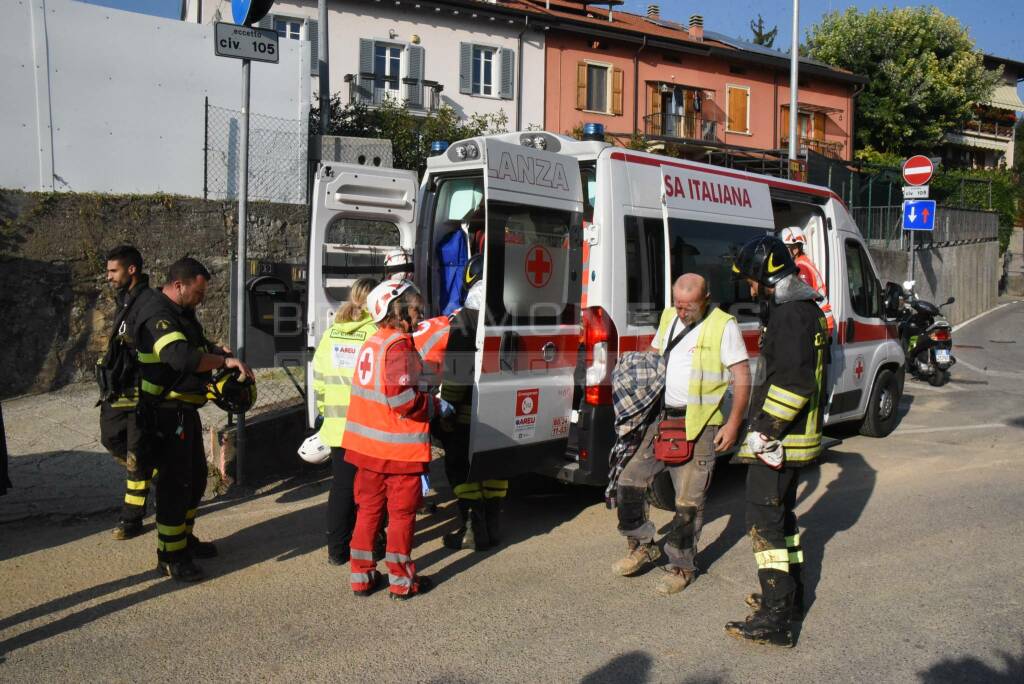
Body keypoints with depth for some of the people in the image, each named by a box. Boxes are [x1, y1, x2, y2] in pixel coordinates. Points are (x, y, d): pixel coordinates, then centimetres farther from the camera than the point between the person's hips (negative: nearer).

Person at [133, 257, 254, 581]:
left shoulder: (182, 313, 14)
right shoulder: (158, 317, -20)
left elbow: (200, 345, 28)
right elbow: (183, 358, -37)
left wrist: (217, 351, 8)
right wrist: (225, 361, -29)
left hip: (185, 411, 11)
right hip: (166, 414, -11)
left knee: (196, 476, 20)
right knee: (175, 482, -3)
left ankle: (184, 538, 36)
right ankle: (169, 556, 10)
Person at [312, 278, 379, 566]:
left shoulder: (331, 334, 7)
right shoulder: (377, 333, -11)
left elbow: (319, 378, 12)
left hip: (337, 424, 5)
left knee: (341, 485, 13)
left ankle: (337, 548, 19)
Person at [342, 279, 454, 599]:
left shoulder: (371, 343, 10)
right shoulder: (399, 346, -17)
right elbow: (402, 398, -24)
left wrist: (428, 402, 18)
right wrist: (436, 406, -10)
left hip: (367, 445, 8)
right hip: (398, 448, -8)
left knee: (368, 508, 16)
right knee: (402, 513, 5)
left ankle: (361, 576, 24)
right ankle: (401, 580, 15)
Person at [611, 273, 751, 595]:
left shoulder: (723, 325, -9)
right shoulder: (668, 317, 11)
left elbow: (742, 377, -8)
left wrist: (733, 424, -14)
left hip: (700, 426, -6)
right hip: (664, 419, 7)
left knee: (688, 502, -1)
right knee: (630, 482, 6)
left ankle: (682, 567, 16)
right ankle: (643, 546, 24)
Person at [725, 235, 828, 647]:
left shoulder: (791, 315, -19)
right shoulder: (805, 309, 15)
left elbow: (792, 382, -27)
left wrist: (765, 430, -22)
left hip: (776, 441, -11)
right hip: (794, 436, 11)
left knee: (764, 521, -7)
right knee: (782, 514, 21)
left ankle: (775, 620, -3)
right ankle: (791, 596, 34)